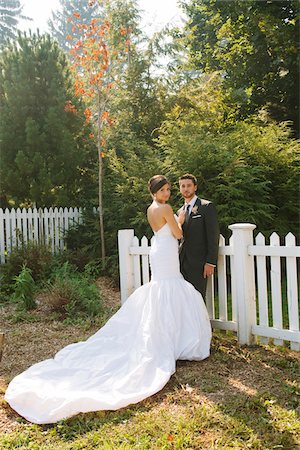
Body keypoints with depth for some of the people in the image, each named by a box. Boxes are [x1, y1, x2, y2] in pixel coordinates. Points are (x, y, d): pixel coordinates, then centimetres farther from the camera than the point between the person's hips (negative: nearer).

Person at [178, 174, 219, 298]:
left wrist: (211, 262, -14)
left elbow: (214, 236, -8)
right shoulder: (181, 211, 17)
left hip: (199, 263, -6)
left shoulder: (207, 206, -4)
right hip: (183, 262, 6)